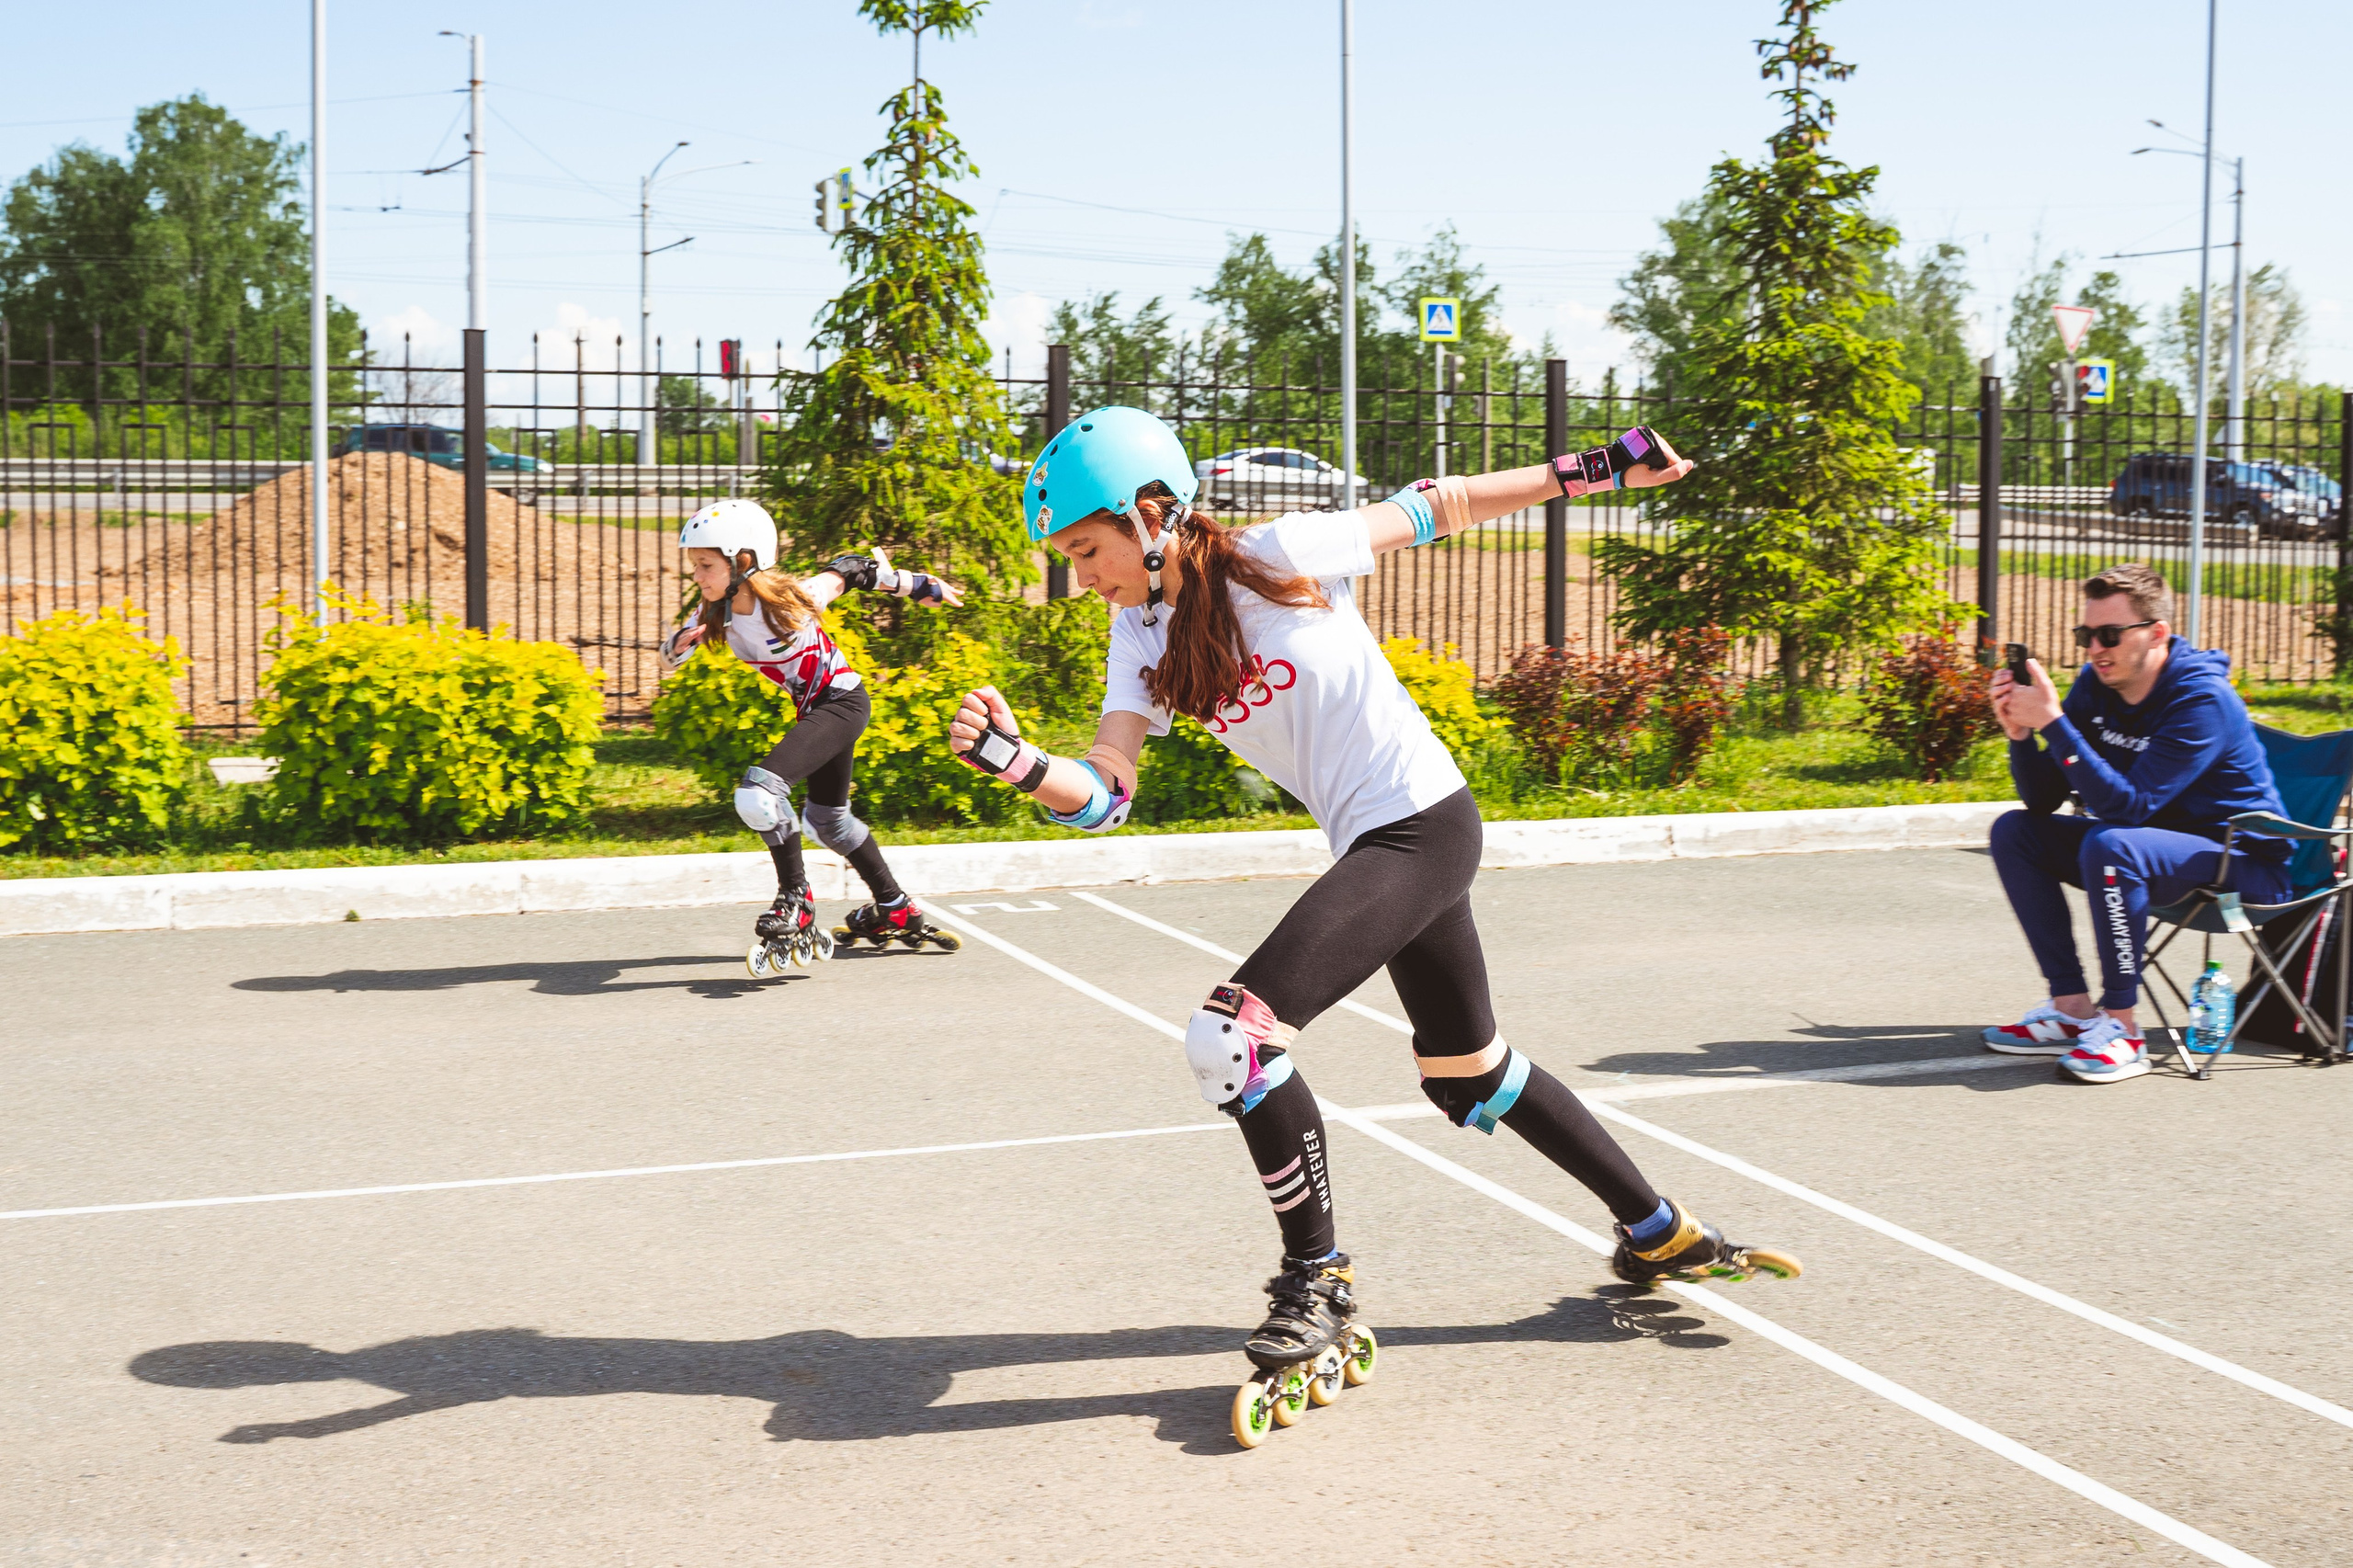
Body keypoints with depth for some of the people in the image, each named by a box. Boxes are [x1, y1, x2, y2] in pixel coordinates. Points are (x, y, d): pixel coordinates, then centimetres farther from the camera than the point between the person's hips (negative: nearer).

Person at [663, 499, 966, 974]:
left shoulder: (794, 597, -26)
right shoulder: (716, 614, -9)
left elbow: (848, 570, -10)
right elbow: (669, 655, 3)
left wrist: (921, 585, 2)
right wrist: (681, 642, -23)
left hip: (843, 702, -8)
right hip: (812, 710, 8)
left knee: (758, 792, -25)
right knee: (826, 818, 23)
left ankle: (795, 903, -8)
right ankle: (896, 911, 41)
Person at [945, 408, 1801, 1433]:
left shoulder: (1280, 556, -15)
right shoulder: (1143, 633, 4)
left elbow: (1435, 509, -2)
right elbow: (1105, 792, -7)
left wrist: (1593, 470, 4)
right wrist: (1017, 761, -27)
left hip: (1420, 826, -9)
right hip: (1377, 845, 9)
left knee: (1231, 1036, -19)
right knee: (1467, 1072, 21)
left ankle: (1317, 1280, -3)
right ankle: (1658, 1233, 39)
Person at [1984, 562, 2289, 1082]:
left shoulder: (2202, 699, -24)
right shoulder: (2096, 684, -2)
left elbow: (2126, 805, -32)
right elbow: (2043, 801, -3)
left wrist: (2053, 722, -35)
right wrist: (2020, 733, -21)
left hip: (2245, 863, -8)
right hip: (2150, 845, 8)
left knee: (2110, 846, -35)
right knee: (2015, 831, -3)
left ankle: (2120, 1028, -23)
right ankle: (2073, 1008, -3)